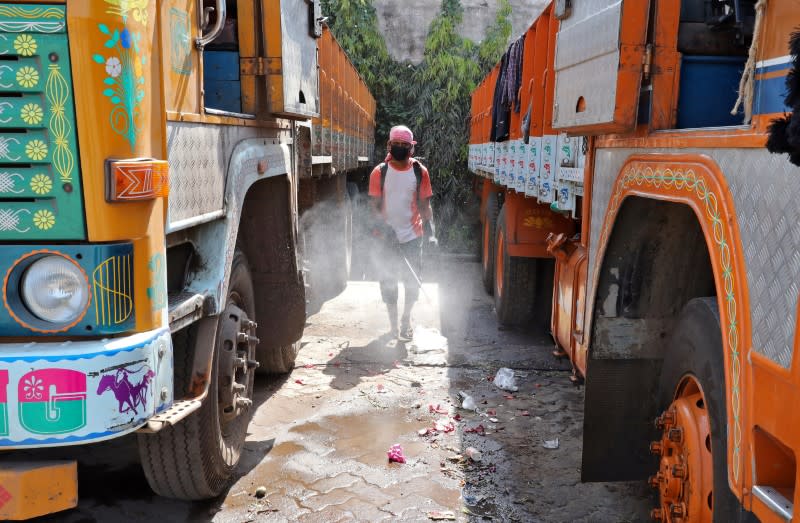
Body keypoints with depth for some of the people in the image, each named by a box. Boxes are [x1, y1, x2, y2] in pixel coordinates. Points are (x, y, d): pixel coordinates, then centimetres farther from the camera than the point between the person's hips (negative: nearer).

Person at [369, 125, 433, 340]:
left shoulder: (420, 172, 1)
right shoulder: (379, 172, -1)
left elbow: (424, 204, 5)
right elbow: (375, 204, -1)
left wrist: (429, 227, -6)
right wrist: (382, 226, -15)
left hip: (412, 235, 0)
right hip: (387, 236, 0)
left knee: (412, 280, 6)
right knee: (388, 280, 7)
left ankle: (406, 319, 28)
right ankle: (393, 323, 23)